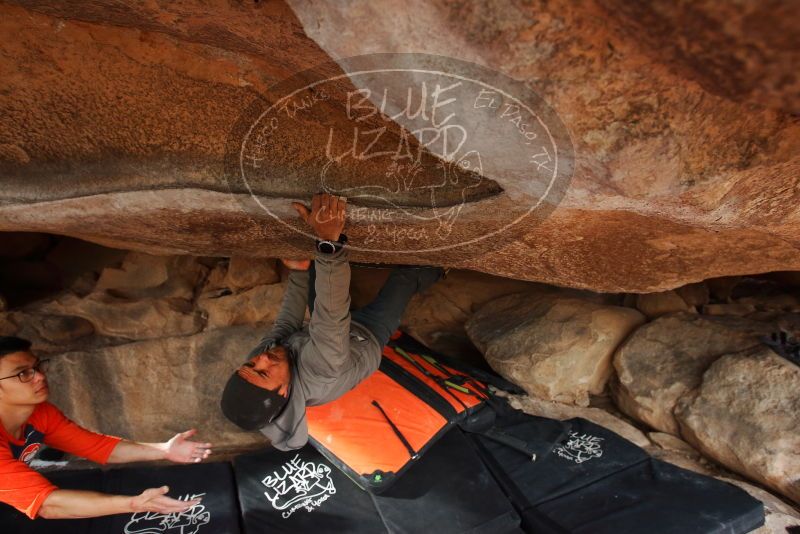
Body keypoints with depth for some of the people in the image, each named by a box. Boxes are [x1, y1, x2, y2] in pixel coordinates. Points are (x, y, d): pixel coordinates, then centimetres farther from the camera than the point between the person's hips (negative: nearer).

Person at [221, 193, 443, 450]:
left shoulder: (258, 359, -31)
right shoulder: (319, 373, -49)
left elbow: (286, 323, -16)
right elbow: (332, 317, -57)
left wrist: (299, 271, -16)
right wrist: (329, 243, -68)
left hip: (325, 331, 5)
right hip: (368, 337, -5)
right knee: (405, 277, 1)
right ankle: (437, 269, 39)